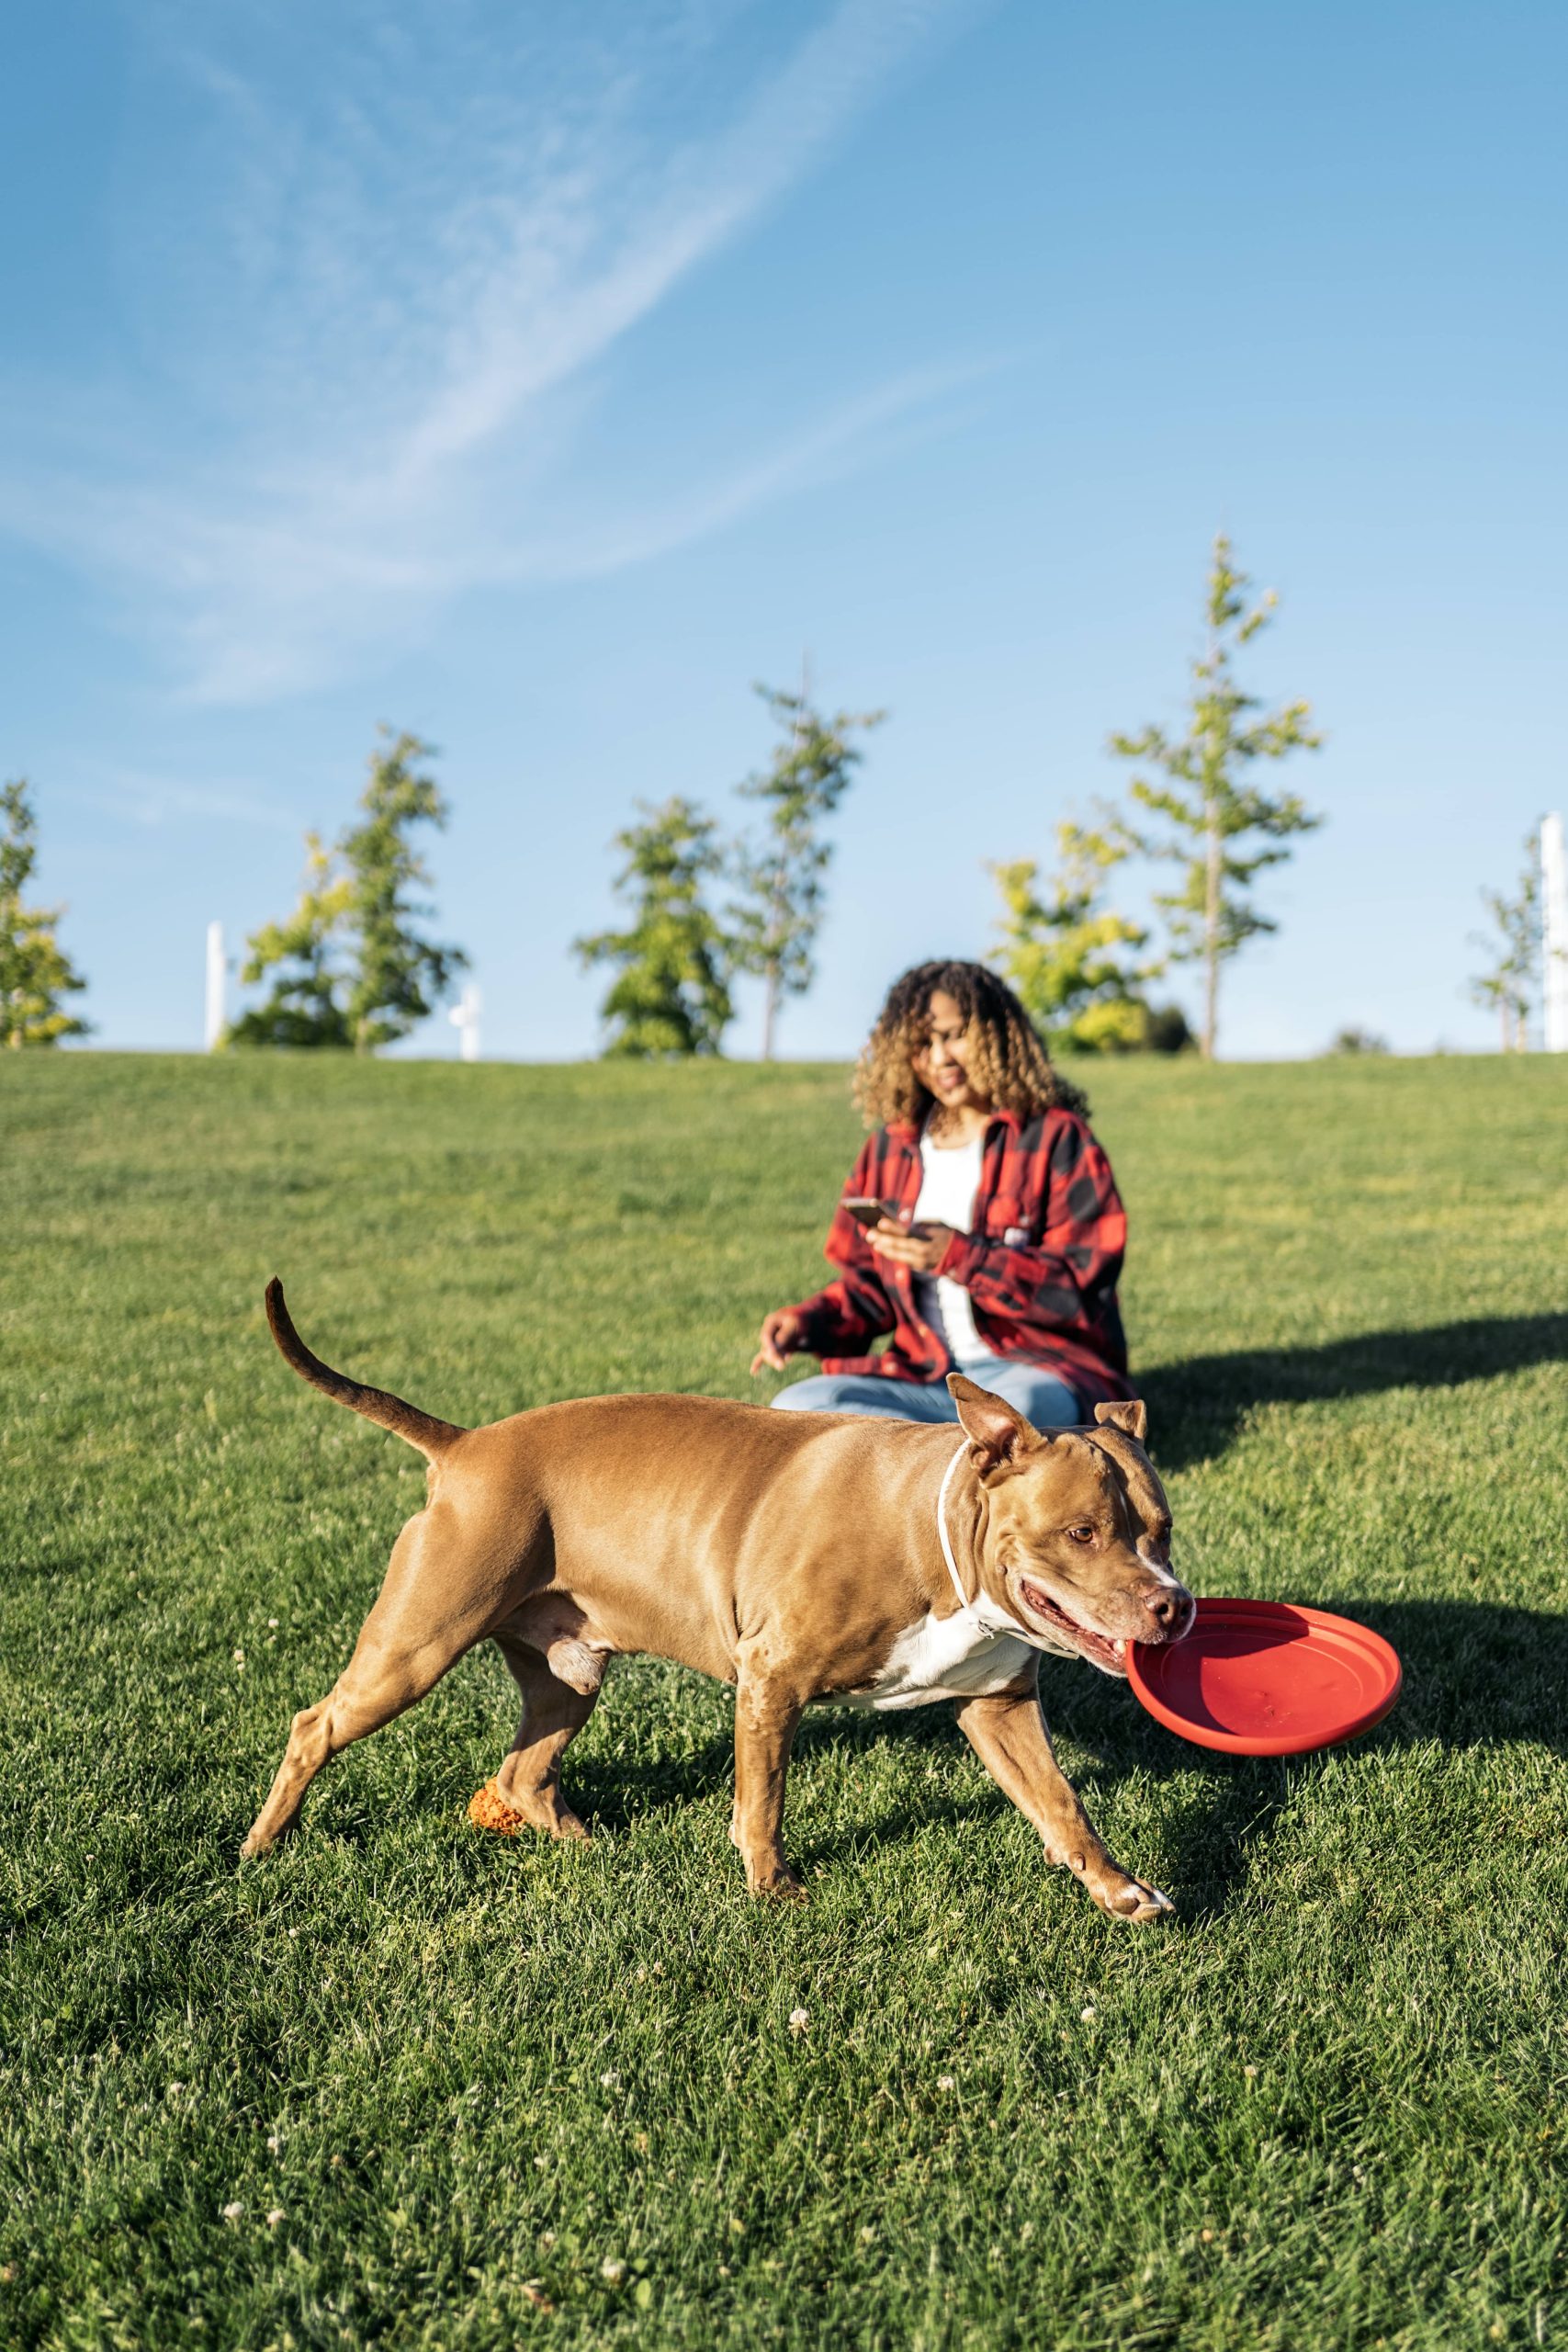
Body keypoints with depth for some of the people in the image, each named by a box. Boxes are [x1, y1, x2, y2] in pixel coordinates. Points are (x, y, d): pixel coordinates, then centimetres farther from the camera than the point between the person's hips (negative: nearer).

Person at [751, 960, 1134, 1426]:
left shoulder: (1056, 1138, -1)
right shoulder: (889, 1147, 13)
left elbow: (1082, 1285, -9)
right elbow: (869, 1285, 18)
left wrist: (961, 1258, -20)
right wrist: (808, 1322, -4)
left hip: (1041, 1373, -5)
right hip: (924, 1376, 5)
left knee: (1014, 1410, -42)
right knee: (795, 1408, -23)